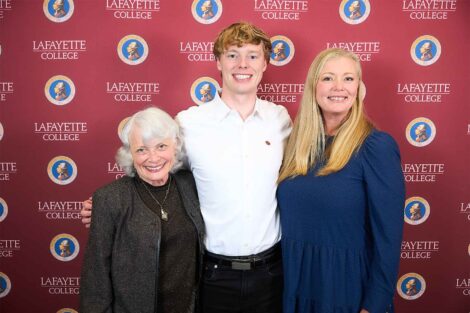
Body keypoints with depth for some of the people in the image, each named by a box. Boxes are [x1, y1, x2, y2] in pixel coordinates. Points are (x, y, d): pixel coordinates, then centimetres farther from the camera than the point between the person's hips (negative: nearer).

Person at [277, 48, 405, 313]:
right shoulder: (299, 141, 2)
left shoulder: (377, 146, -15)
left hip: (349, 291, -5)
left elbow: (388, 236, -15)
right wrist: (283, 276, 8)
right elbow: (290, 218, 9)